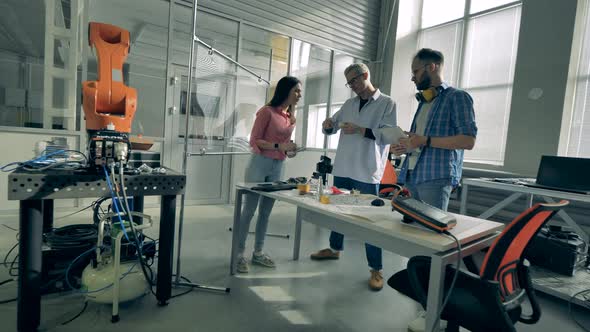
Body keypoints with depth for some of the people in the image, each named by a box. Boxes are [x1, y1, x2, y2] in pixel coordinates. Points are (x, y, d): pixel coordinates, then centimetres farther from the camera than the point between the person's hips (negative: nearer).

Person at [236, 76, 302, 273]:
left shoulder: (291, 117, 12)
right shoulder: (267, 111, -8)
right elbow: (254, 140, -11)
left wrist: (289, 150, 0)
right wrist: (278, 146, -22)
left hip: (278, 167, 7)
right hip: (260, 164, -7)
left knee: (265, 212, 12)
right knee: (249, 211, -1)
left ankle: (258, 252, 23)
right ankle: (240, 254, 10)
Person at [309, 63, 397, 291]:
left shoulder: (386, 103, -2)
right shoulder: (349, 104, 15)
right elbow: (332, 128, 18)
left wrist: (360, 130, -21)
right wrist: (328, 125, -5)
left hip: (367, 172, -6)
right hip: (343, 168, 6)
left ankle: (376, 269, 10)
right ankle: (334, 249, 39)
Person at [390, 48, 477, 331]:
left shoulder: (457, 97, -2)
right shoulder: (423, 102, 22)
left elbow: (468, 140, -11)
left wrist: (425, 140, -16)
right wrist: (406, 147, 8)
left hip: (436, 178, -8)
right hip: (412, 177, 8)